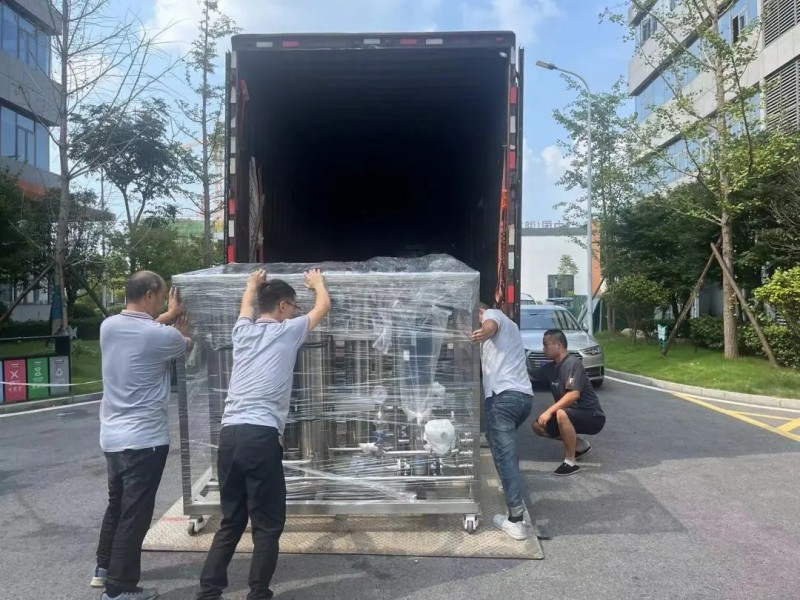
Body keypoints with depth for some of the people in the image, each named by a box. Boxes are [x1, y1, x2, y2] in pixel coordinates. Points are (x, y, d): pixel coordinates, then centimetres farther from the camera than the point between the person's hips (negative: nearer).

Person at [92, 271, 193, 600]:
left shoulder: (108, 326, -1)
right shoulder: (161, 335, -19)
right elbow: (188, 344, 4)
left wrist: (167, 317, 26)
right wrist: (179, 325, 24)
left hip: (112, 435, 8)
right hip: (145, 438, -8)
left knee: (116, 503, 23)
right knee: (135, 513, 4)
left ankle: (104, 568, 38)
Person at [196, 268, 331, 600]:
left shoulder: (243, 331, 17)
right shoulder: (288, 331, 3)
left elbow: (246, 307, 41)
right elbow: (324, 305, 18)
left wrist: (253, 283, 59)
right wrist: (317, 281, 37)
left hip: (229, 435, 7)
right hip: (261, 436, -6)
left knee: (231, 520, 18)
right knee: (267, 525, 6)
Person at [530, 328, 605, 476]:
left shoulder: (572, 363, -21)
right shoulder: (551, 367, 6)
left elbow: (574, 394, -31)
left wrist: (549, 411, -33)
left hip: (592, 416, -9)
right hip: (572, 415, 9)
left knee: (562, 414, -36)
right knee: (538, 426, 3)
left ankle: (570, 462, -22)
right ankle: (580, 445, 14)